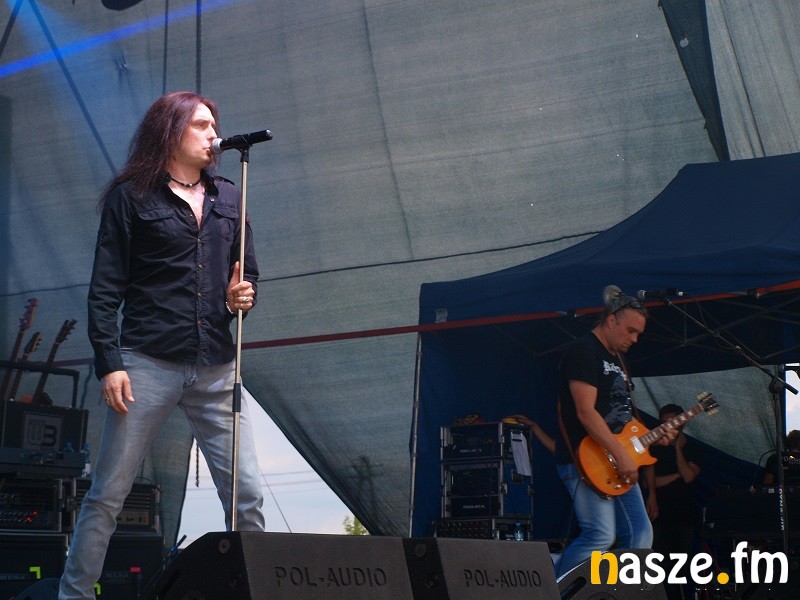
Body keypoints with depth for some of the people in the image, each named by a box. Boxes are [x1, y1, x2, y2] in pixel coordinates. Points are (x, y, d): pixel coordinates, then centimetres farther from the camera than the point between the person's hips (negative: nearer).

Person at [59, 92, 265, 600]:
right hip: (149, 365, -4)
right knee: (108, 494, 0)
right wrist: (109, 363, -10)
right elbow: (105, 290, -1)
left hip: (217, 368, 4)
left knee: (247, 496, 0)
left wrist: (243, 298, 0)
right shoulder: (131, 197, 4)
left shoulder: (228, 199, 16)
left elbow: (248, 274, 23)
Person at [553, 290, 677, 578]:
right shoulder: (583, 351, -9)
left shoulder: (616, 359, 22)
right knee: (601, 536, -18)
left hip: (617, 464, 10)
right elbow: (586, 412, -19)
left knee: (640, 535, 4)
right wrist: (621, 455, -21)